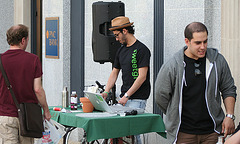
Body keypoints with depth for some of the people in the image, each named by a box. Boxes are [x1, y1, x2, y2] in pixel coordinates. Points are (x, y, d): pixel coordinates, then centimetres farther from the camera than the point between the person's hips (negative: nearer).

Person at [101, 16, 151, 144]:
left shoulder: (141, 50, -9)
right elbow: (114, 73, 19)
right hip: (125, 97, 7)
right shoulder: (121, 50, 15)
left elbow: (142, 77, -14)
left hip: (138, 98, -7)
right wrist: (106, 91, 5)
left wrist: (127, 95, -16)